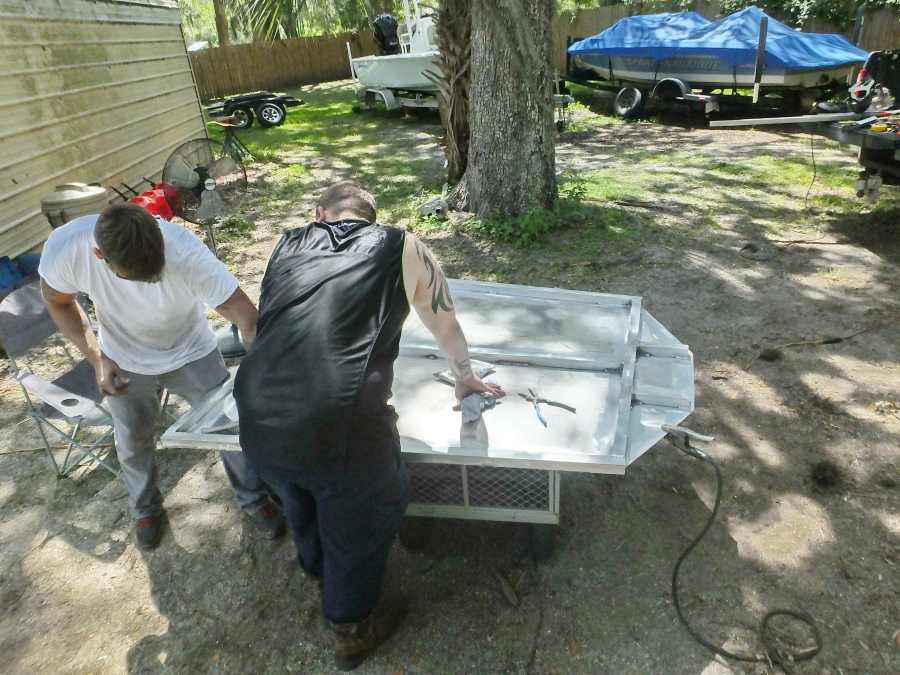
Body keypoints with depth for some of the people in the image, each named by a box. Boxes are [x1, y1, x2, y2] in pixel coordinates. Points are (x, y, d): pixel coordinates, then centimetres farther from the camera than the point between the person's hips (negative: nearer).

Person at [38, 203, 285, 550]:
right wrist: (97, 359, -16)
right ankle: (146, 508, 49)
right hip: (124, 362, 2)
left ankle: (254, 498, 34)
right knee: (133, 444, 19)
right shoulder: (63, 248, -30)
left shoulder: (186, 251, -39)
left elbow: (245, 313, -36)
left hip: (190, 352, -1)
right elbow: (58, 301, -7)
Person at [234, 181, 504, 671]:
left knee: (300, 499, 34)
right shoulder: (402, 249, 8)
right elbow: (446, 326, 21)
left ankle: (319, 572, 64)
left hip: (257, 424, 5)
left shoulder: (287, 245, 16)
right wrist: (464, 377, 41)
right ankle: (351, 630, 49)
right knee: (364, 518, 25)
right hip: (339, 427, -4)